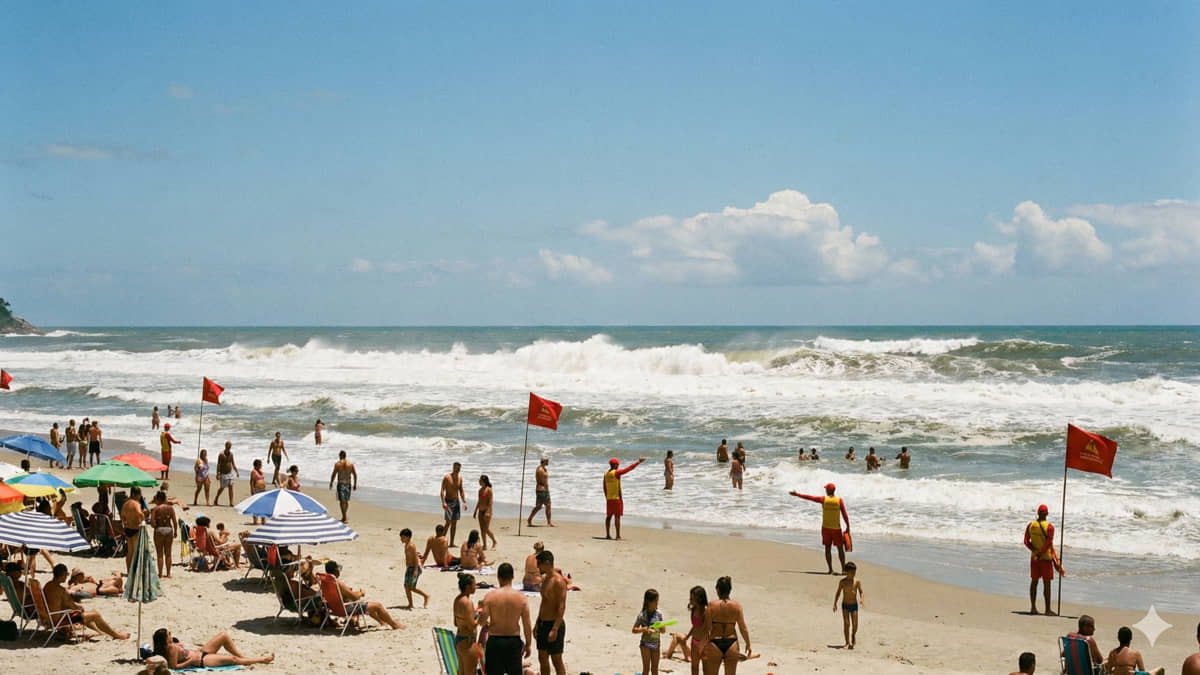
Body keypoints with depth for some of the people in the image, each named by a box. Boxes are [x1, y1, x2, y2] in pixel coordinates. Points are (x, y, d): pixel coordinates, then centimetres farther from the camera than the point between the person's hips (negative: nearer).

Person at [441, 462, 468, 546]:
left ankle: (452, 543, 9)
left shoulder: (460, 478, 9)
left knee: (454, 523, 5)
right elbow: (442, 490, -13)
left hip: (457, 502, 6)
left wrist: (464, 502, 7)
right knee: (448, 522, -14)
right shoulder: (447, 477, -9)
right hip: (448, 502, -6)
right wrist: (443, 502, -23)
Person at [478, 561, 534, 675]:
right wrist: (528, 644, 8)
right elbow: (527, 624, -4)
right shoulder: (521, 597, -6)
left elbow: (482, 622, -9)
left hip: (494, 641, -1)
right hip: (514, 641, 1)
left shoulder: (490, 596, -10)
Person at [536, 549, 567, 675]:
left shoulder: (558, 581, -19)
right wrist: (537, 624, 20)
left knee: (557, 660, -1)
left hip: (554, 625, -9)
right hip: (543, 624, 9)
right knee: (542, 659, 14)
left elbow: (561, 607, -22)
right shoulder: (544, 578, 10)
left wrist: (554, 629, -25)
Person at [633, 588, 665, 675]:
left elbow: (663, 631, 4)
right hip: (646, 644, -4)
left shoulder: (659, 614, -1)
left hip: (656, 644, 4)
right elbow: (634, 630, -8)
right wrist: (644, 629, -24)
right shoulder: (642, 615, -12)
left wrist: (661, 627, -19)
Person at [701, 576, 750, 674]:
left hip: (715, 645, -1)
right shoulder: (737, 605, -5)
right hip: (731, 644, 1)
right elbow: (743, 628, -3)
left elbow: (707, 628, -9)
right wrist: (748, 644, 10)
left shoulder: (712, 605, -10)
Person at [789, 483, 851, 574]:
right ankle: (843, 569, 4)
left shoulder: (823, 499, -6)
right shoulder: (840, 500, -5)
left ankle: (830, 569, 0)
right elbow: (845, 514, -9)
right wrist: (848, 527, -3)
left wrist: (797, 494, 11)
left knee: (827, 547, 7)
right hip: (836, 528, 0)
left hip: (826, 527, 0)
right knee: (840, 548, 8)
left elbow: (809, 497, 1)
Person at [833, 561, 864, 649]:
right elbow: (838, 593, 5)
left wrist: (862, 599, -24)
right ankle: (847, 643, 1)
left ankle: (853, 634, 33)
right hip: (845, 605, 0)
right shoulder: (842, 581, -3)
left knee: (855, 624, -1)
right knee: (846, 623, -7)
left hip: (854, 605, 0)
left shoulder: (857, 582, -4)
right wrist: (835, 604, 0)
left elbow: (861, 592, -3)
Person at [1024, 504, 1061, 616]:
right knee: (1047, 584, 0)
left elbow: (1026, 541, -4)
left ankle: (1033, 607, 17)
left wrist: (1036, 552, -9)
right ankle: (1047, 610, 2)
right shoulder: (1049, 527, -14)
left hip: (1034, 557, 5)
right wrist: (1040, 554, -18)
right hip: (1046, 558, -5)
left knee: (1034, 581, 14)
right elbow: (1049, 543, -22)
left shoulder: (1030, 525, 1)